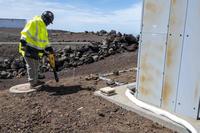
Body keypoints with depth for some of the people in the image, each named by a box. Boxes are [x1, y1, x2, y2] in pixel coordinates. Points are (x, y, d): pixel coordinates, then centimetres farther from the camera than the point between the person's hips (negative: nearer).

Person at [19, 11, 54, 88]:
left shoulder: (43, 27, 17)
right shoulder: (34, 22, -12)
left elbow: (45, 39, 25)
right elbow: (25, 33, -20)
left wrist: (48, 48, 23)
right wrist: (23, 41, -29)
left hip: (36, 50, 9)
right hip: (28, 48, -9)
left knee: (36, 66, 16)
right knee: (31, 66, -6)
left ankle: (35, 80, 28)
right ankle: (32, 83, 0)